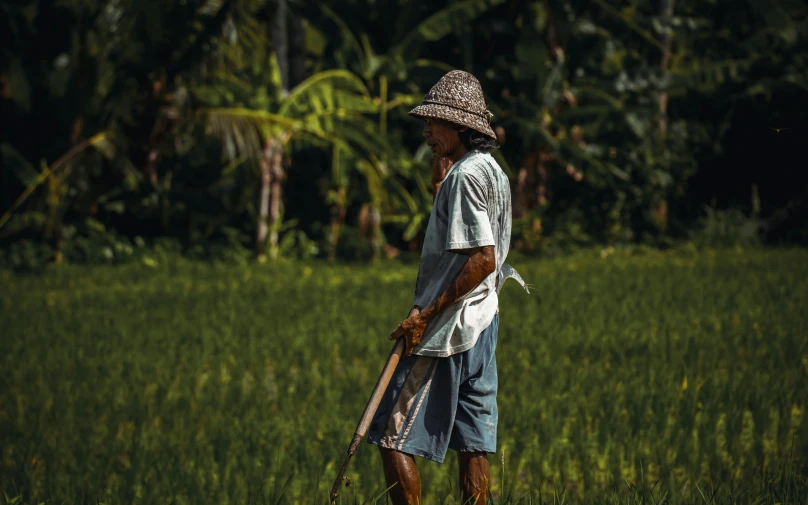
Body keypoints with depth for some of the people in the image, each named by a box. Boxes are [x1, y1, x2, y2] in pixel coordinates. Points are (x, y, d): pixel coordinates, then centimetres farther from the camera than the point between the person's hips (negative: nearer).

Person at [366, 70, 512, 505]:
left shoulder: (465, 175, -15)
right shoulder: (493, 171, 15)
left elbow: (483, 258, -23)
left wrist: (428, 312, -20)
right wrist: (439, 181, 15)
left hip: (448, 330, -10)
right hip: (481, 325, 10)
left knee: (392, 437, -6)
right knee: (472, 445, 9)